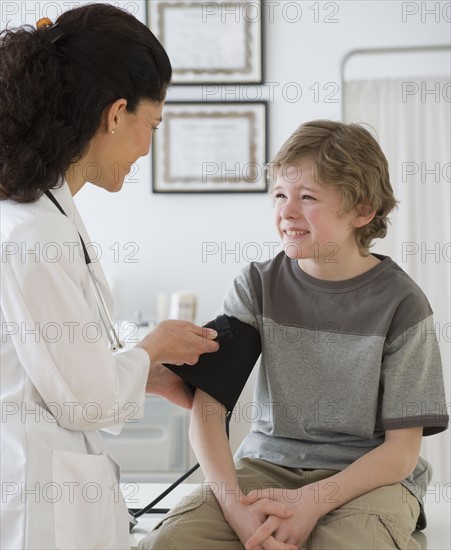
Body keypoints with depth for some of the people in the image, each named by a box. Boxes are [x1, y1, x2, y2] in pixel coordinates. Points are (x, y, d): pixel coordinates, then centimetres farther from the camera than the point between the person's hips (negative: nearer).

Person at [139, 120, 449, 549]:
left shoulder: (400, 303, -6)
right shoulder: (258, 285, 1)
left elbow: (402, 449, -7)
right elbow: (207, 408, -6)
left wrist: (312, 501, -22)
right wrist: (234, 503, -23)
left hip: (368, 476, -2)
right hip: (268, 463, 2)